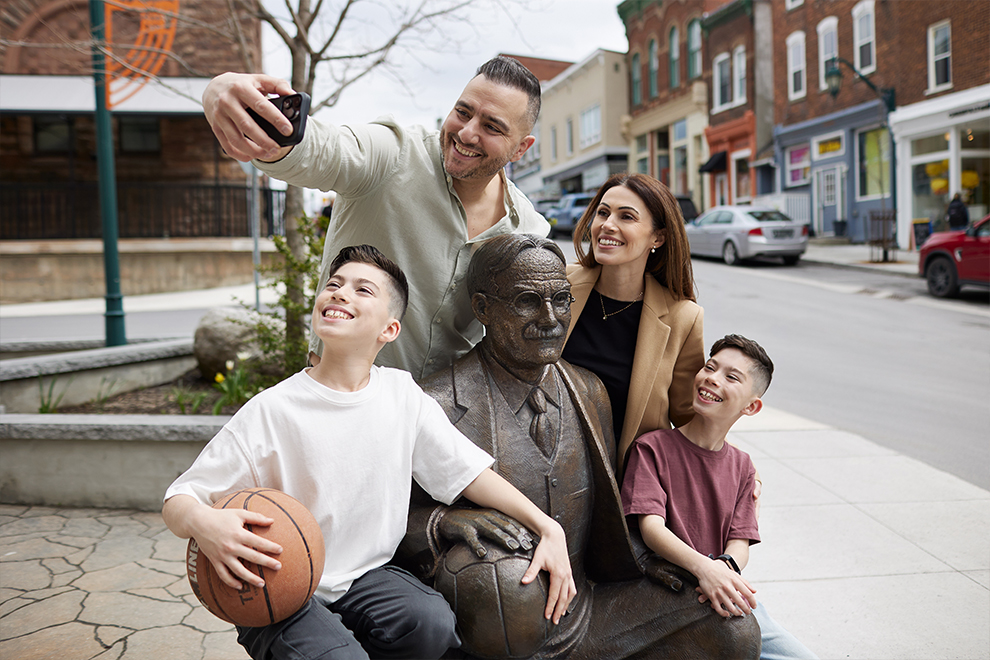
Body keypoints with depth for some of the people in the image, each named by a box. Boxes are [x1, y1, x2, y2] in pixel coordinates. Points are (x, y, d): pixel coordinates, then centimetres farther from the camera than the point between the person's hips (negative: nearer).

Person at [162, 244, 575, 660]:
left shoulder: (402, 393, -2)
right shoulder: (271, 411, -13)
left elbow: (469, 471, 3)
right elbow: (177, 502, -11)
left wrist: (548, 528, -6)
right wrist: (203, 524, -35)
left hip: (364, 576, 4)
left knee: (433, 624, -24)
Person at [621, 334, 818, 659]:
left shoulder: (742, 467, 11)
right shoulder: (652, 447, -5)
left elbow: (740, 541, 3)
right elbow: (651, 526, -16)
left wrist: (725, 566, -22)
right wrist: (703, 567, -33)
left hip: (726, 598, 5)